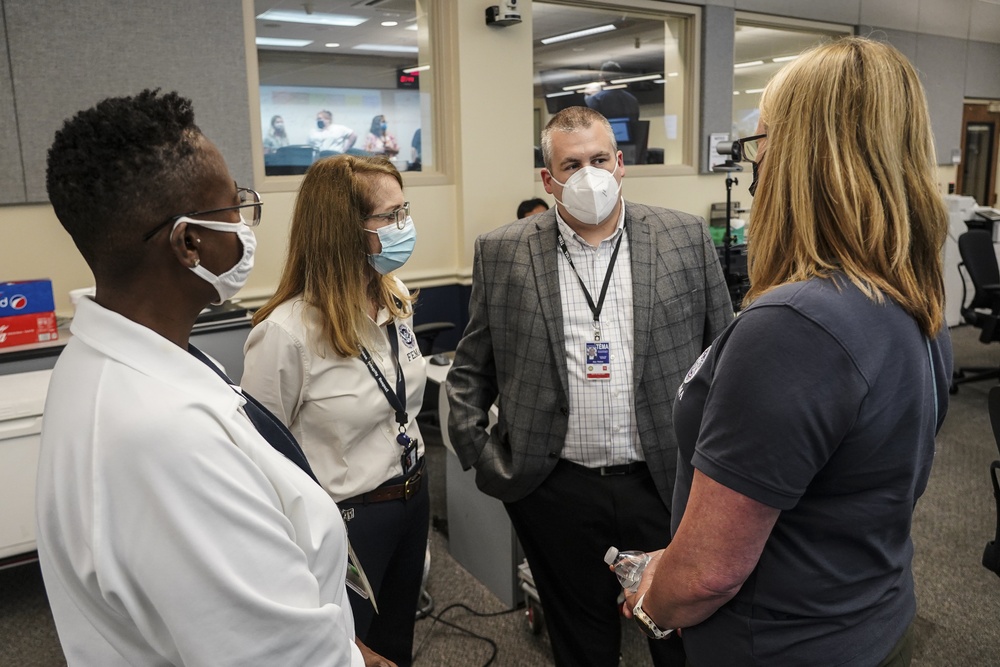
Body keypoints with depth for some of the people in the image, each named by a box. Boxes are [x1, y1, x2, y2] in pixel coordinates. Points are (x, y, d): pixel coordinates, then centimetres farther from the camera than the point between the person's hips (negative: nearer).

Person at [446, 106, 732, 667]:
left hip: (669, 485, 0)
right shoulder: (503, 254, -1)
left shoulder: (686, 238, -1)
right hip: (556, 491, 0)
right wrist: (476, 450, -1)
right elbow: (472, 367, 6)